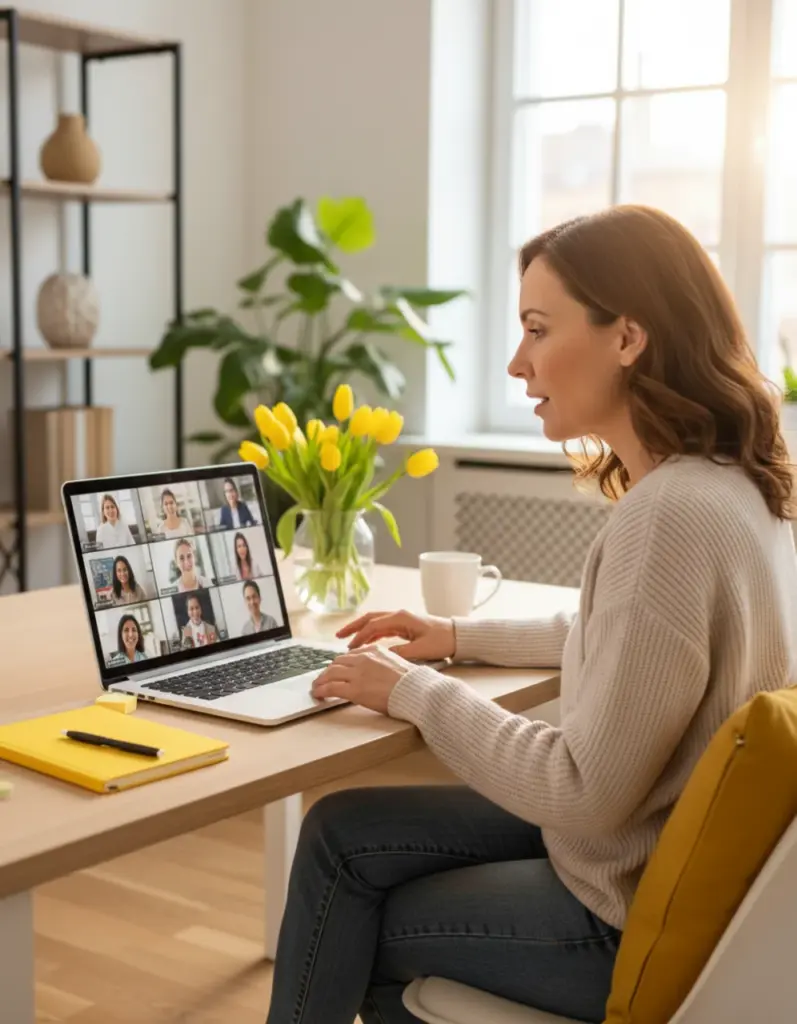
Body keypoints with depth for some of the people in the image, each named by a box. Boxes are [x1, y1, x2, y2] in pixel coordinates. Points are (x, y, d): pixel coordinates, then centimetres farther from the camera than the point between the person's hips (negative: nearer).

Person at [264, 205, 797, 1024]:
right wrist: (462, 638, 14)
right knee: (342, 834, 12)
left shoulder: (672, 515, -29)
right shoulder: (719, 484, 2)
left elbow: (584, 793, -27)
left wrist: (414, 693, -15)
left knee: (367, 927, 9)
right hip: (663, 859, 9)